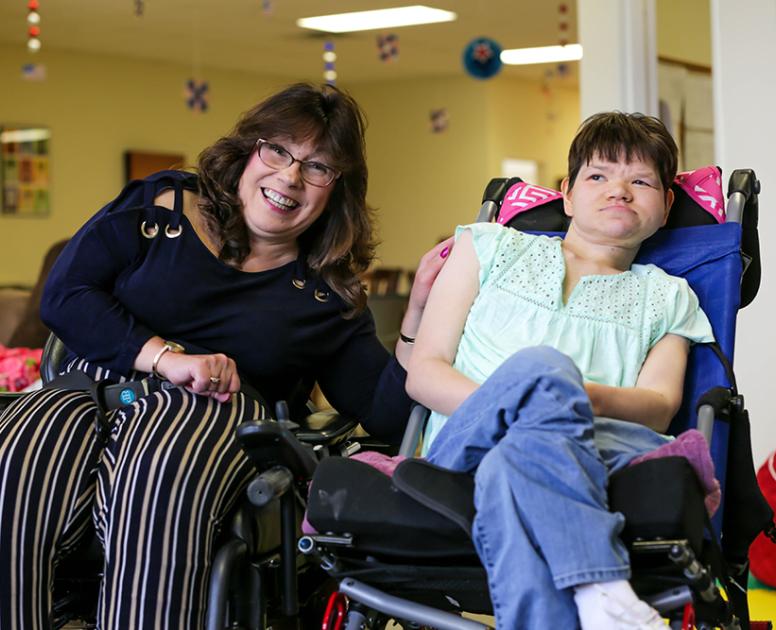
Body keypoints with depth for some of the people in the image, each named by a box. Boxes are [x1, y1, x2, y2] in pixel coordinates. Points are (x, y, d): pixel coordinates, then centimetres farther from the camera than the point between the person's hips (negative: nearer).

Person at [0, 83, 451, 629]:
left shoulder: (329, 297, 15)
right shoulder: (161, 205, 14)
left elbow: (387, 414, 8)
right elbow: (65, 293, 3)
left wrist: (421, 312, -5)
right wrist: (166, 357, -10)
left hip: (218, 416, 0)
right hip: (95, 393, 1)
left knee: (163, 468, -38)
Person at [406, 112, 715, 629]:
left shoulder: (668, 297, 29)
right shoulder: (492, 247, 26)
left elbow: (659, 408, 8)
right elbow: (423, 372, 13)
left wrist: (577, 394, -17)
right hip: (465, 450, 0)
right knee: (539, 364, -35)